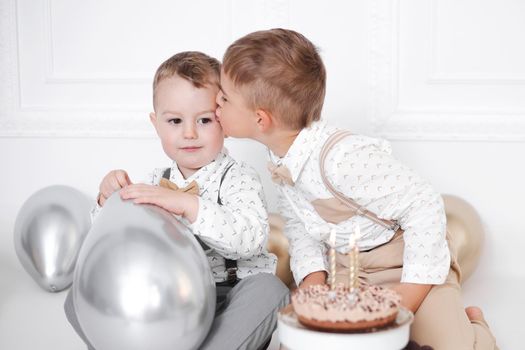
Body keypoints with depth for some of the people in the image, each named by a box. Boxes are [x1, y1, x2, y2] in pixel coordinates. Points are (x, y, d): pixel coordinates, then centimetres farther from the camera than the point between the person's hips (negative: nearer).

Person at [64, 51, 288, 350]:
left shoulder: (238, 179, -7)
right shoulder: (158, 182, 8)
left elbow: (251, 238, -27)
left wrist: (187, 205, -35)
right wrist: (109, 201, -6)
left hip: (230, 302, -4)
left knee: (270, 290, -35)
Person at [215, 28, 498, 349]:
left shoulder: (342, 158, -34)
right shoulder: (282, 160, -7)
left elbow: (423, 206, -28)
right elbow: (298, 225, 8)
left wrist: (412, 290, -25)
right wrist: (312, 276, -9)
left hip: (406, 259, -7)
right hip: (350, 268, 7)